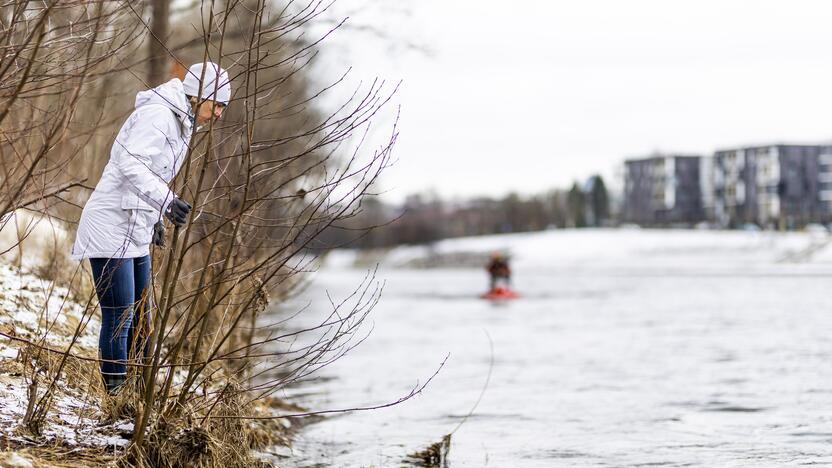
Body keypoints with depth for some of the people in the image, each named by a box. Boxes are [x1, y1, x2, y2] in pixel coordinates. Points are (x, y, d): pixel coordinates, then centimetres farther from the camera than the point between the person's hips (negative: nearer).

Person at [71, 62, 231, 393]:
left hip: (135, 233, 10)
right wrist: (164, 201, -41)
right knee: (119, 320, -10)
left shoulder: (177, 123, 14)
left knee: (140, 317, 13)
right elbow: (130, 164, -30)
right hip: (111, 230, -10)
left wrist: (154, 218, 29)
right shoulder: (158, 115, -16)